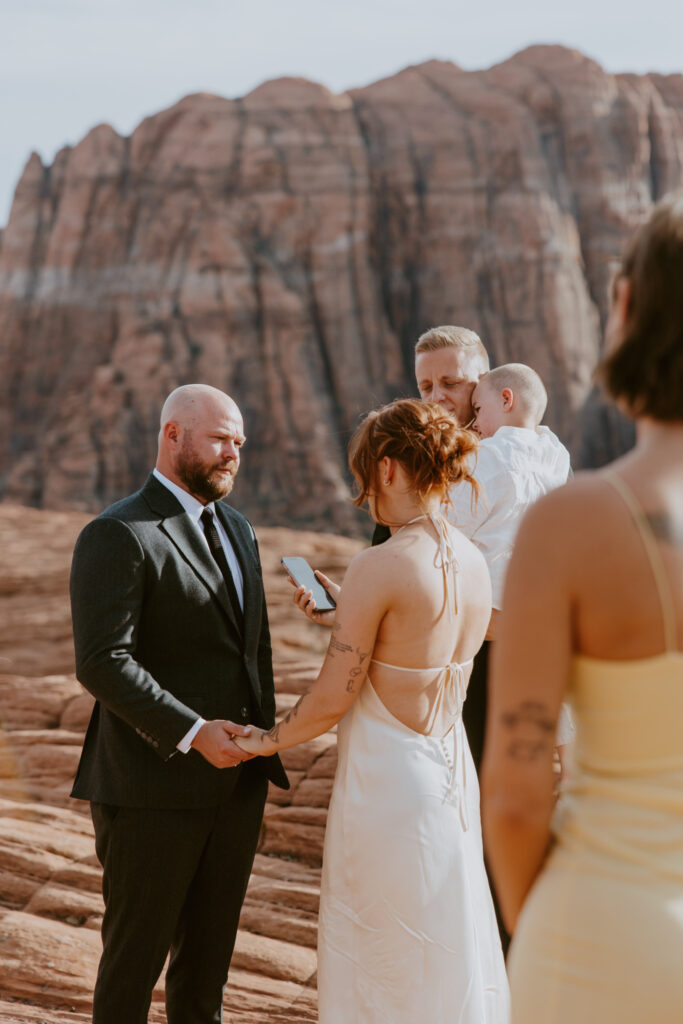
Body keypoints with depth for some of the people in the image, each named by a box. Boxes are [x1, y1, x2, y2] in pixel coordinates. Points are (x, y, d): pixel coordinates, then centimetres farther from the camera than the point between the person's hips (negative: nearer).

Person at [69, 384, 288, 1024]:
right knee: (136, 951, 6)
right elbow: (102, 663, -21)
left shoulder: (235, 527, 14)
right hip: (154, 789, -7)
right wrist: (193, 732, -23)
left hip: (235, 781, 8)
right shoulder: (118, 537, -14)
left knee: (210, 949, 17)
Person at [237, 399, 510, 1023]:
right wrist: (343, 611, 21)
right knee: (449, 956, 20)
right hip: (452, 769, 7)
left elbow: (333, 700, -15)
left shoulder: (378, 568, -20)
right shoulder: (474, 563, 2)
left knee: (384, 970, 8)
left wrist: (267, 741, 2)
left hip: (388, 779, -7)